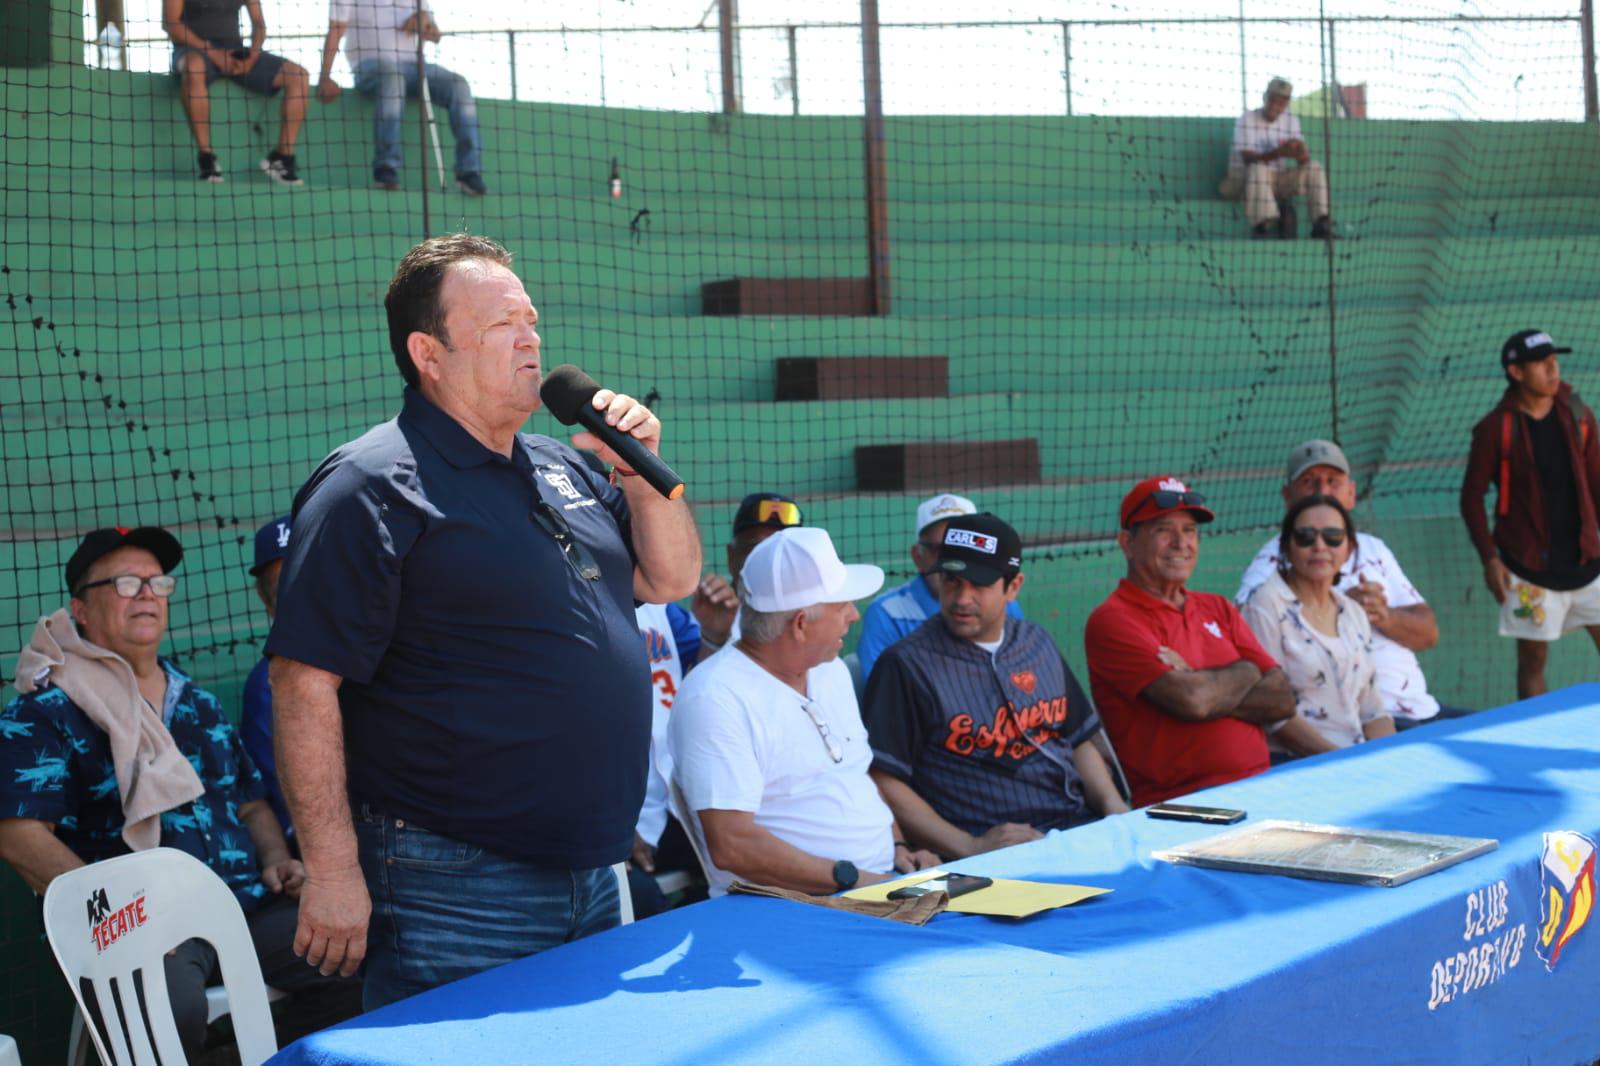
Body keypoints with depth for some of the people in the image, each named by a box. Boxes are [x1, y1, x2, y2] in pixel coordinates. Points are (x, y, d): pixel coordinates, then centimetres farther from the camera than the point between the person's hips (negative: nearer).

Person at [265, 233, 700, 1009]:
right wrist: (333, 871, -20)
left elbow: (670, 580, 17)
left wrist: (643, 476, -1)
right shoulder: (372, 487, -13)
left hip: (593, 876, 8)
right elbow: (305, 684, -17)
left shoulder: (564, 469, 12)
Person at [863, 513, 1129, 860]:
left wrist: (1113, 805, 6)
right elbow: (883, 782, -9)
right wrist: (970, 848, -16)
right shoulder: (909, 664, -3)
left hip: (1080, 824, 6)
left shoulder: (1038, 644, 17)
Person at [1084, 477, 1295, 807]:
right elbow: (1190, 700, -14)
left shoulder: (1218, 609, 20)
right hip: (1176, 804, -6)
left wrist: (1202, 688, -6)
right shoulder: (1113, 620, -2)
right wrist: (1244, 672, 6)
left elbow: (1282, 700, 9)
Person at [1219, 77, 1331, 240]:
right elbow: (1247, 159, -22)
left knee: (1314, 167, -12)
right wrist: (1278, 153, -38)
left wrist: (1299, 152, -30)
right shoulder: (1247, 120, -9)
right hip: (1245, 181, -5)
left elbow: (1304, 160, -3)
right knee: (1258, 169, -37)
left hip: (1280, 181, 5)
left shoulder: (1291, 120, 6)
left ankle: (1322, 225, -16)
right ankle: (1263, 226, -43)